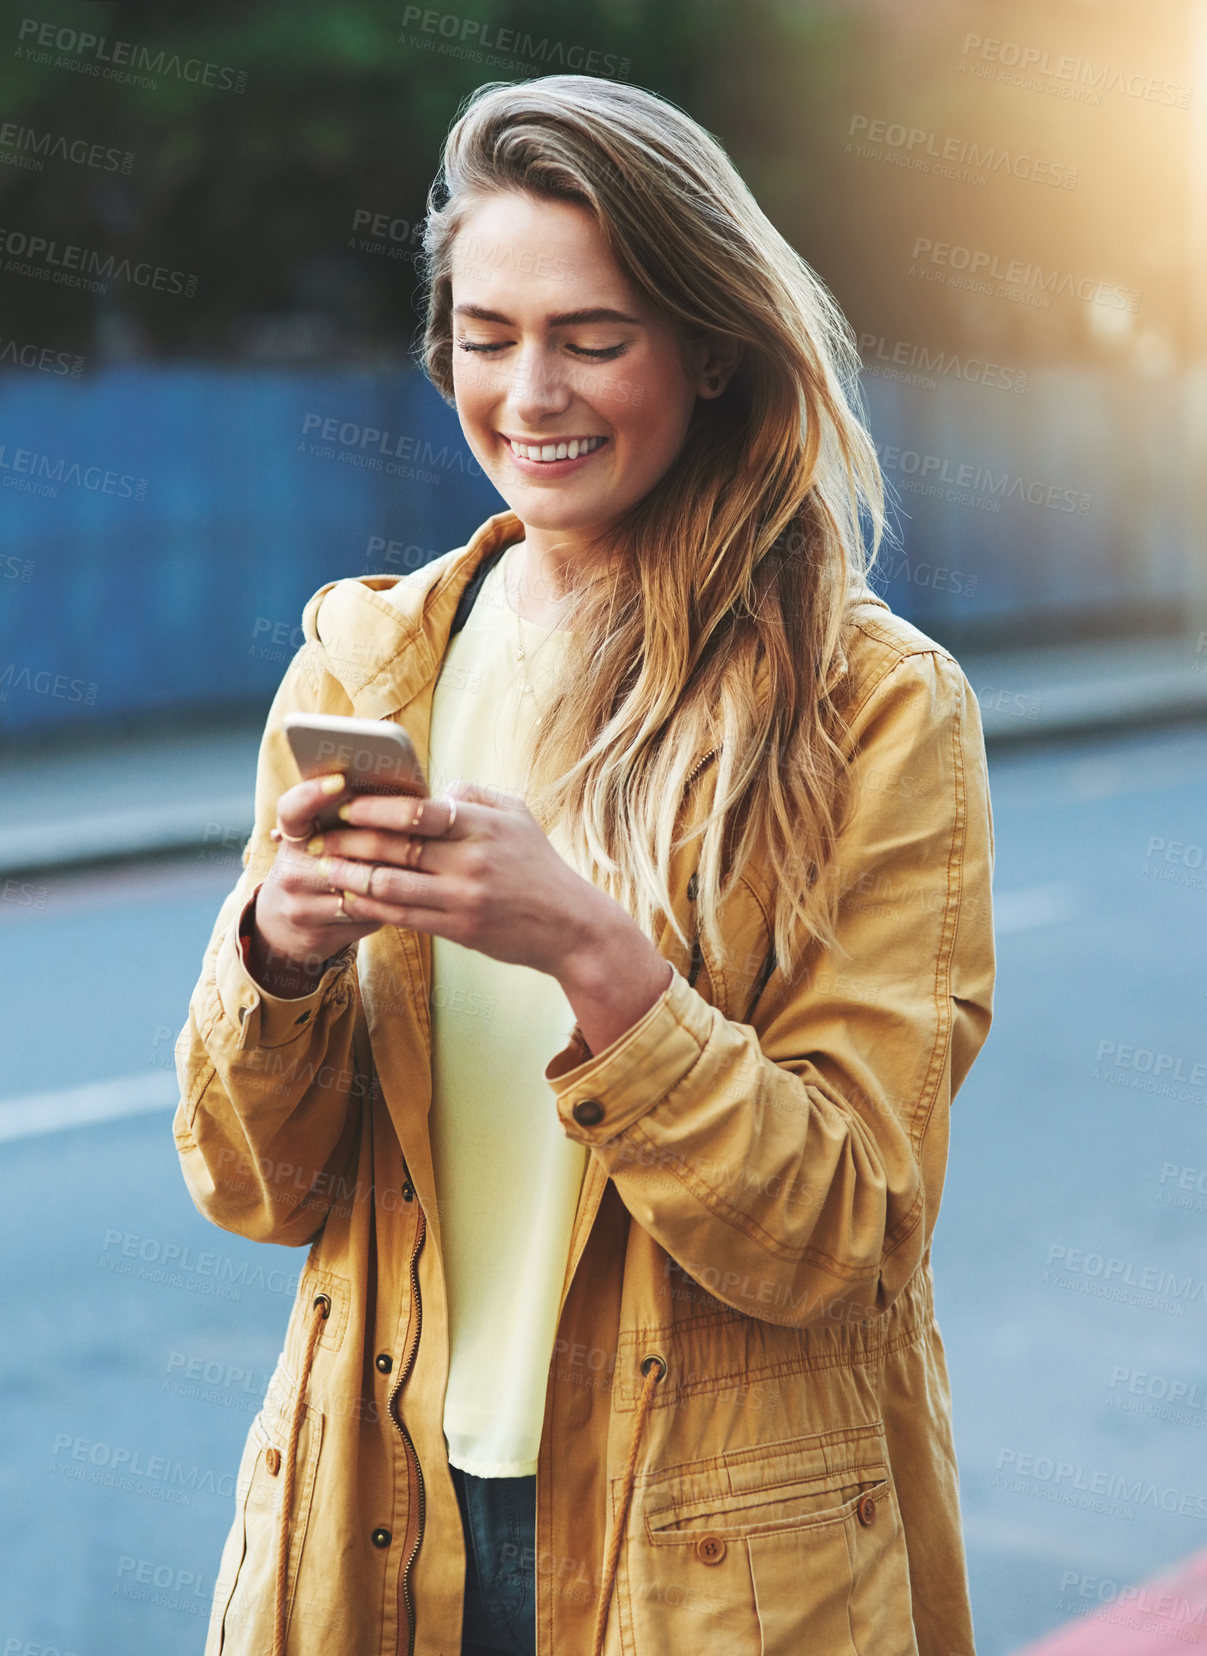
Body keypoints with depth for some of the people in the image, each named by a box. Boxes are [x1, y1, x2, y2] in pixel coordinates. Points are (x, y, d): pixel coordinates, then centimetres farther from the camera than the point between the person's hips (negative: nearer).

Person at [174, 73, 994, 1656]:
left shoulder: (879, 709, -11)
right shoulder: (361, 661, 0)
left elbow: (839, 1236, -14)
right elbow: (256, 1186, 0)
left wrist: (591, 952, -26)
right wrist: (279, 950, -19)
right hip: (383, 1523, 3)